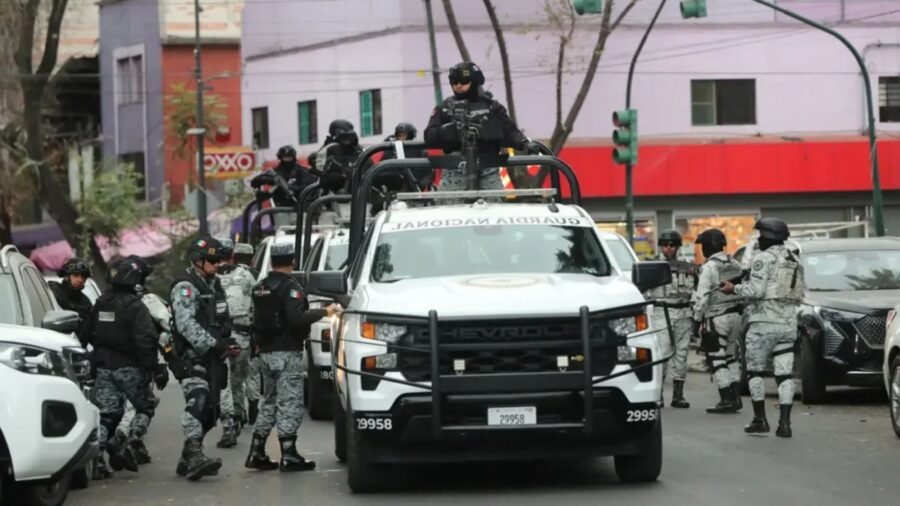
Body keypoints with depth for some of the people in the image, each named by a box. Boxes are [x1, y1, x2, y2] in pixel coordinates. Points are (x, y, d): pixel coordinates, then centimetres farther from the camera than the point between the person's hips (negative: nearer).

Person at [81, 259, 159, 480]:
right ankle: (130, 446, -6)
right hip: (129, 367, -5)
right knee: (145, 406, 12)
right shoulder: (135, 306, -13)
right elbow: (145, 339, -20)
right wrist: (149, 366, -13)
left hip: (104, 367, 5)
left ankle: (97, 459, -2)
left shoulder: (101, 304, 7)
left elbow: (88, 334, 17)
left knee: (106, 413, 9)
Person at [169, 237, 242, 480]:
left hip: (213, 359, 9)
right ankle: (194, 455, -37)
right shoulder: (185, 287, -10)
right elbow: (186, 324, -21)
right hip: (192, 357, -9)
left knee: (210, 410, 9)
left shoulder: (214, 284, 20)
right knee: (198, 402, -25)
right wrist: (213, 345, -27)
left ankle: (188, 460, 18)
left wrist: (228, 343, 10)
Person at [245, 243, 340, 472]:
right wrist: (324, 312, -16)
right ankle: (289, 456, -8)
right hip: (286, 352, -8)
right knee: (290, 403, -6)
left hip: (266, 351, 8)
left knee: (270, 402, 16)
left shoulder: (260, 288, 12)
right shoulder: (290, 287, -14)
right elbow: (296, 318, -24)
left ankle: (257, 453, 15)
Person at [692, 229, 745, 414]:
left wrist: (697, 321, -9)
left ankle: (726, 401, -5)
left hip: (717, 318, -8)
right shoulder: (735, 265, 10)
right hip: (735, 315, 8)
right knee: (731, 357, 16)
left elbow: (702, 297, -15)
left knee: (718, 360, -2)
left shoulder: (709, 268, -13)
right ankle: (736, 398, 15)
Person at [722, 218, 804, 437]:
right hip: (789, 323, 6)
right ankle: (784, 423, -4)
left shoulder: (763, 258, -10)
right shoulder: (795, 261, 14)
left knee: (755, 370, 5)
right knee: (784, 373, 3)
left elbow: (756, 290, -17)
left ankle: (760, 419, 4)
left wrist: (734, 288, -2)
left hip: (764, 322, -6)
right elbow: (801, 294, 12)